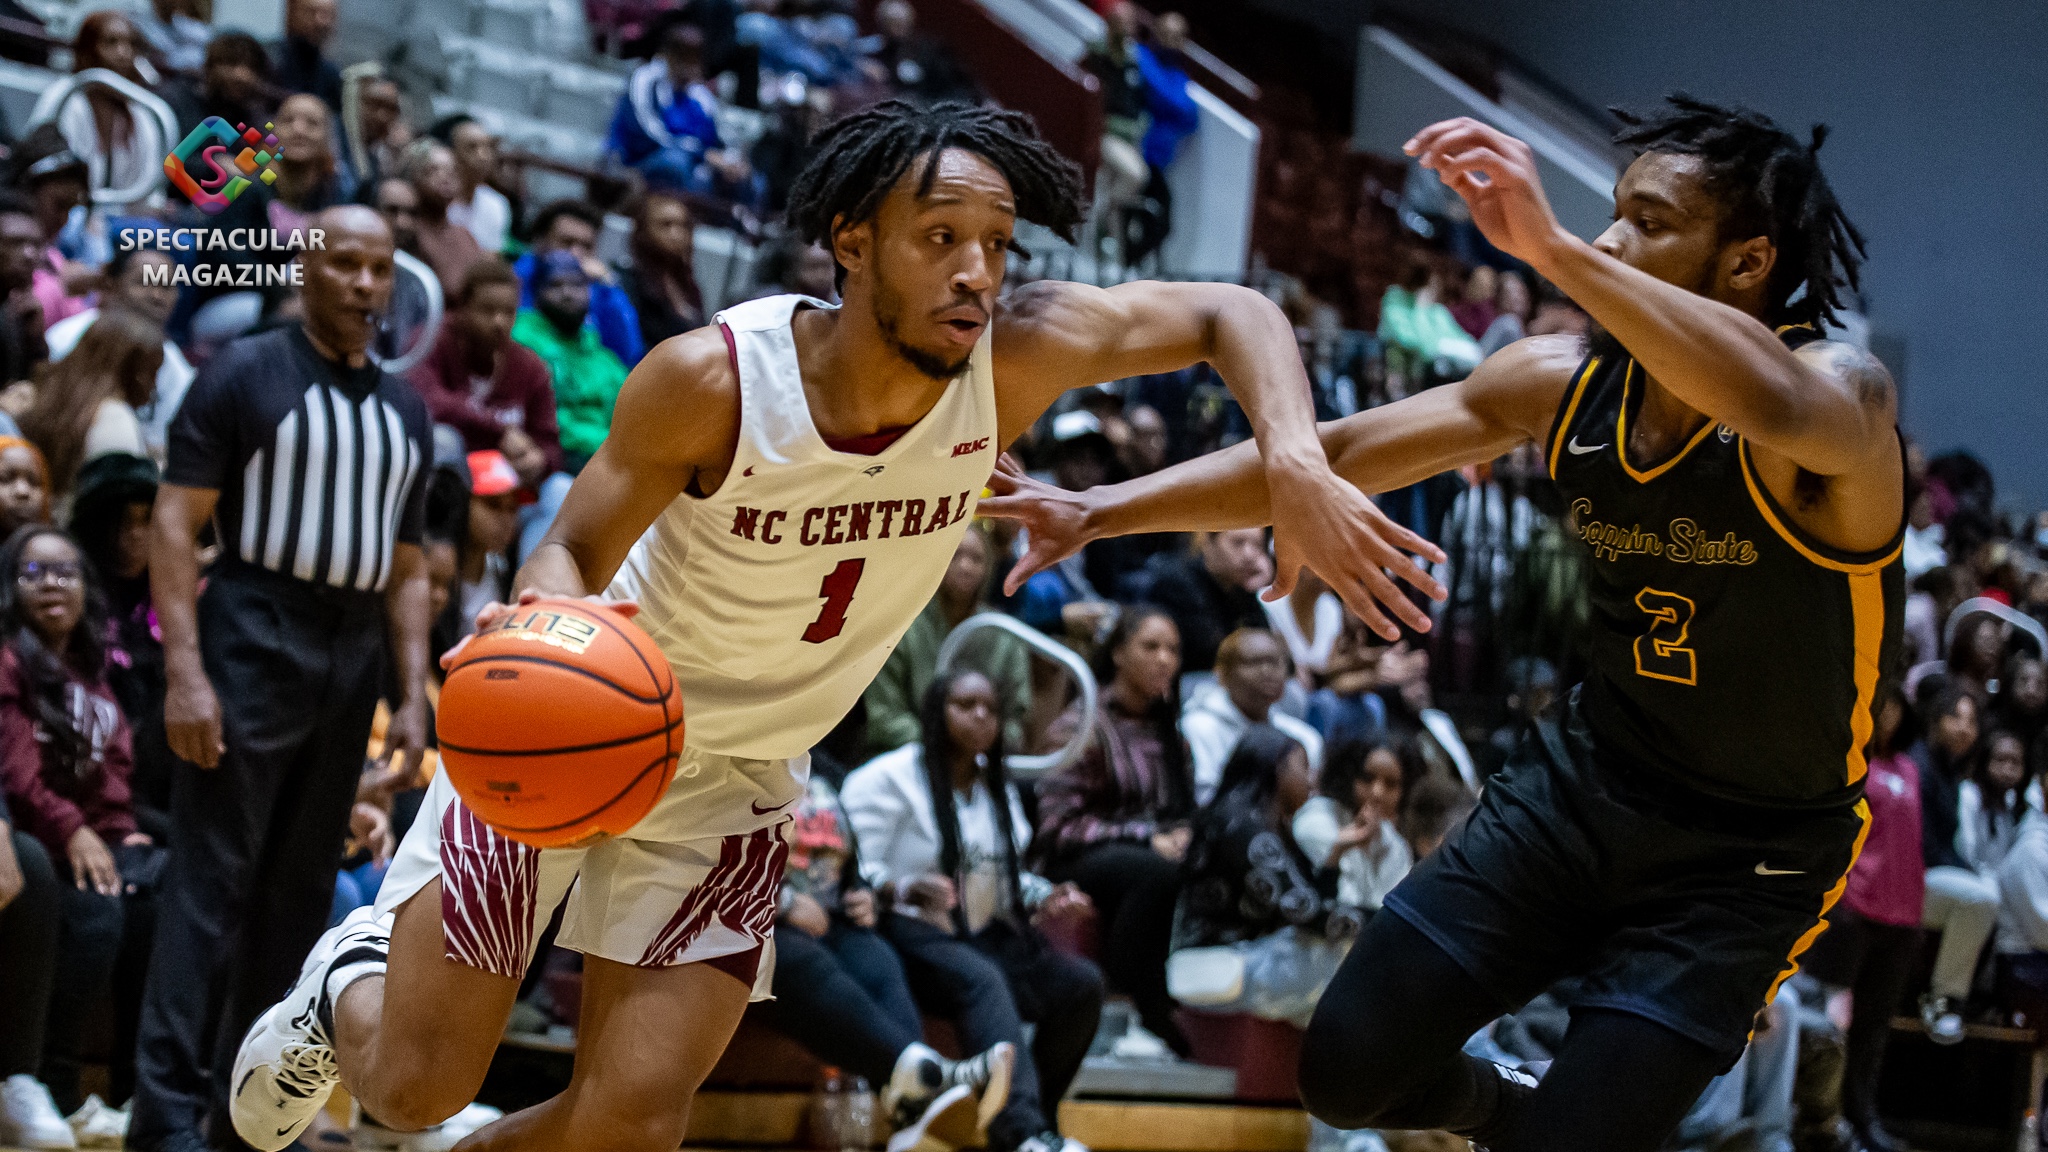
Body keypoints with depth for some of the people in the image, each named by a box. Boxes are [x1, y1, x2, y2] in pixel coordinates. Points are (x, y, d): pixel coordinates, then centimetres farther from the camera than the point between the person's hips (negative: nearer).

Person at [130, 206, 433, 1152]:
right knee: (211, 881, -9)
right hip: (253, 644, -6)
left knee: (299, 892, 8)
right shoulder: (244, 375, -2)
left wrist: (413, 697, 10)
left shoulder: (403, 410, 15)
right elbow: (175, 524, -8)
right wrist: (184, 672, -17)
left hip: (350, 660, 6)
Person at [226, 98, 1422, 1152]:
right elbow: (576, 552, -16)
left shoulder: (1017, 357, -19)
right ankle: (350, 989, 37)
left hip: (733, 780, 3)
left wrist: (1300, 464, -29)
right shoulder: (713, 378, -27)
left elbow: (1231, 312, -10)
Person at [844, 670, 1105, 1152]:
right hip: (914, 934, -7)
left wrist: (1042, 897, 8)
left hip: (986, 934, 7)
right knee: (983, 981, -38)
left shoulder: (998, 789, 22)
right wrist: (904, 889, -30)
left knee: (1081, 983, -16)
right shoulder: (890, 778, -2)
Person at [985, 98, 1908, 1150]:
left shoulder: (1843, 391, -23)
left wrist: (1551, 247, -54)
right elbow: (1335, 455, -1)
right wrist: (1098, 511, -9)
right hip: (1588, 781, 5)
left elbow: (1778, 406, -49)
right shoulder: (1564, 381, -5)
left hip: (1747, 862, -5)